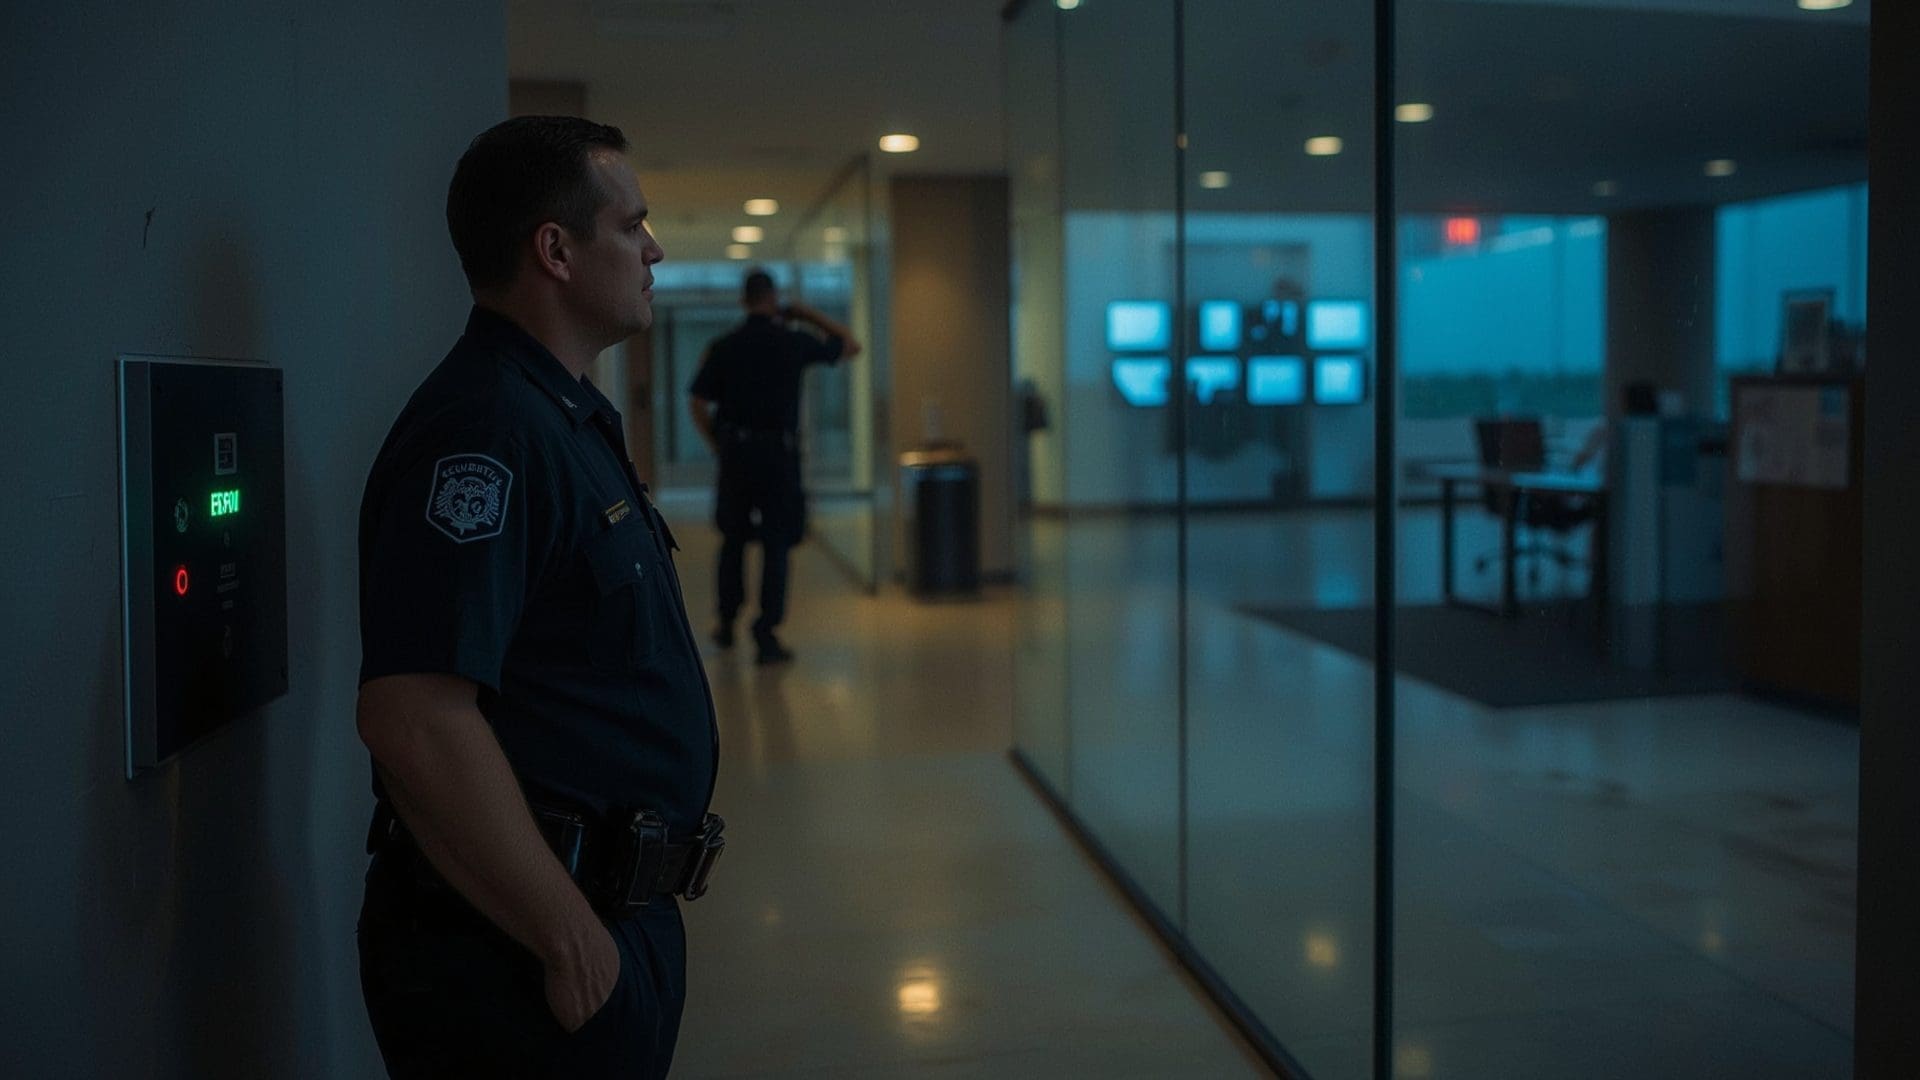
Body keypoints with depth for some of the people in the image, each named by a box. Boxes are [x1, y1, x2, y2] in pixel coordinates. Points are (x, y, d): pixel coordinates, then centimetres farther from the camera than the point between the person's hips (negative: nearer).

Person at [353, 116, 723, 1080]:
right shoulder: (486, 429, -21)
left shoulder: (565, 416, 13)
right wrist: (571, 937, -23)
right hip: (521, 953, -10)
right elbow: (414, 718, -30)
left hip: (618, 917, 10)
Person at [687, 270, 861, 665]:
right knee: (776, 544, 0)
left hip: (735, 451, 2)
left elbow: (698, 404, 0)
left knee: (733, 539, 18)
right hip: (779, 454, -2)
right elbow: (850, 346, 11)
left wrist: (717, 444, 14)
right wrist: (809, 315, 16)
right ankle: (766, 635, -6)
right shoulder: (794, 342, -3)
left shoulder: (724, 347, 1)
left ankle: (727, 624, 27)